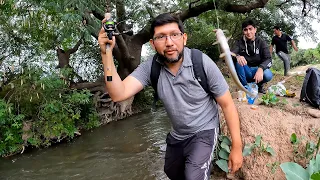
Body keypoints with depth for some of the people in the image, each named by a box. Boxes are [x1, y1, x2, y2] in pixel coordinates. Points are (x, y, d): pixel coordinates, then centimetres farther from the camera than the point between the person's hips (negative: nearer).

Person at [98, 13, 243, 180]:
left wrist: (237, 146, -16)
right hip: (176, 135, 5)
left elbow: (227, 104, -17)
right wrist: (106, 53, -41)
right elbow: (119, 94, -30)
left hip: (204, 131, -4)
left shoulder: (202, 62, -24)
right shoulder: (150, 67, -17)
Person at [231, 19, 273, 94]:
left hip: (257, 69, 0)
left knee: (268, 75, -32)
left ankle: (259, 85, 5)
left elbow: (268, 59, -16)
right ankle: (245, 87, -11)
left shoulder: (261, 42, -6)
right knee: (237, 61, -29)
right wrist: (237, 56, -46)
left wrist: (260, 68, -38)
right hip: (245, 71, 1)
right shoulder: (239, 42, -4)